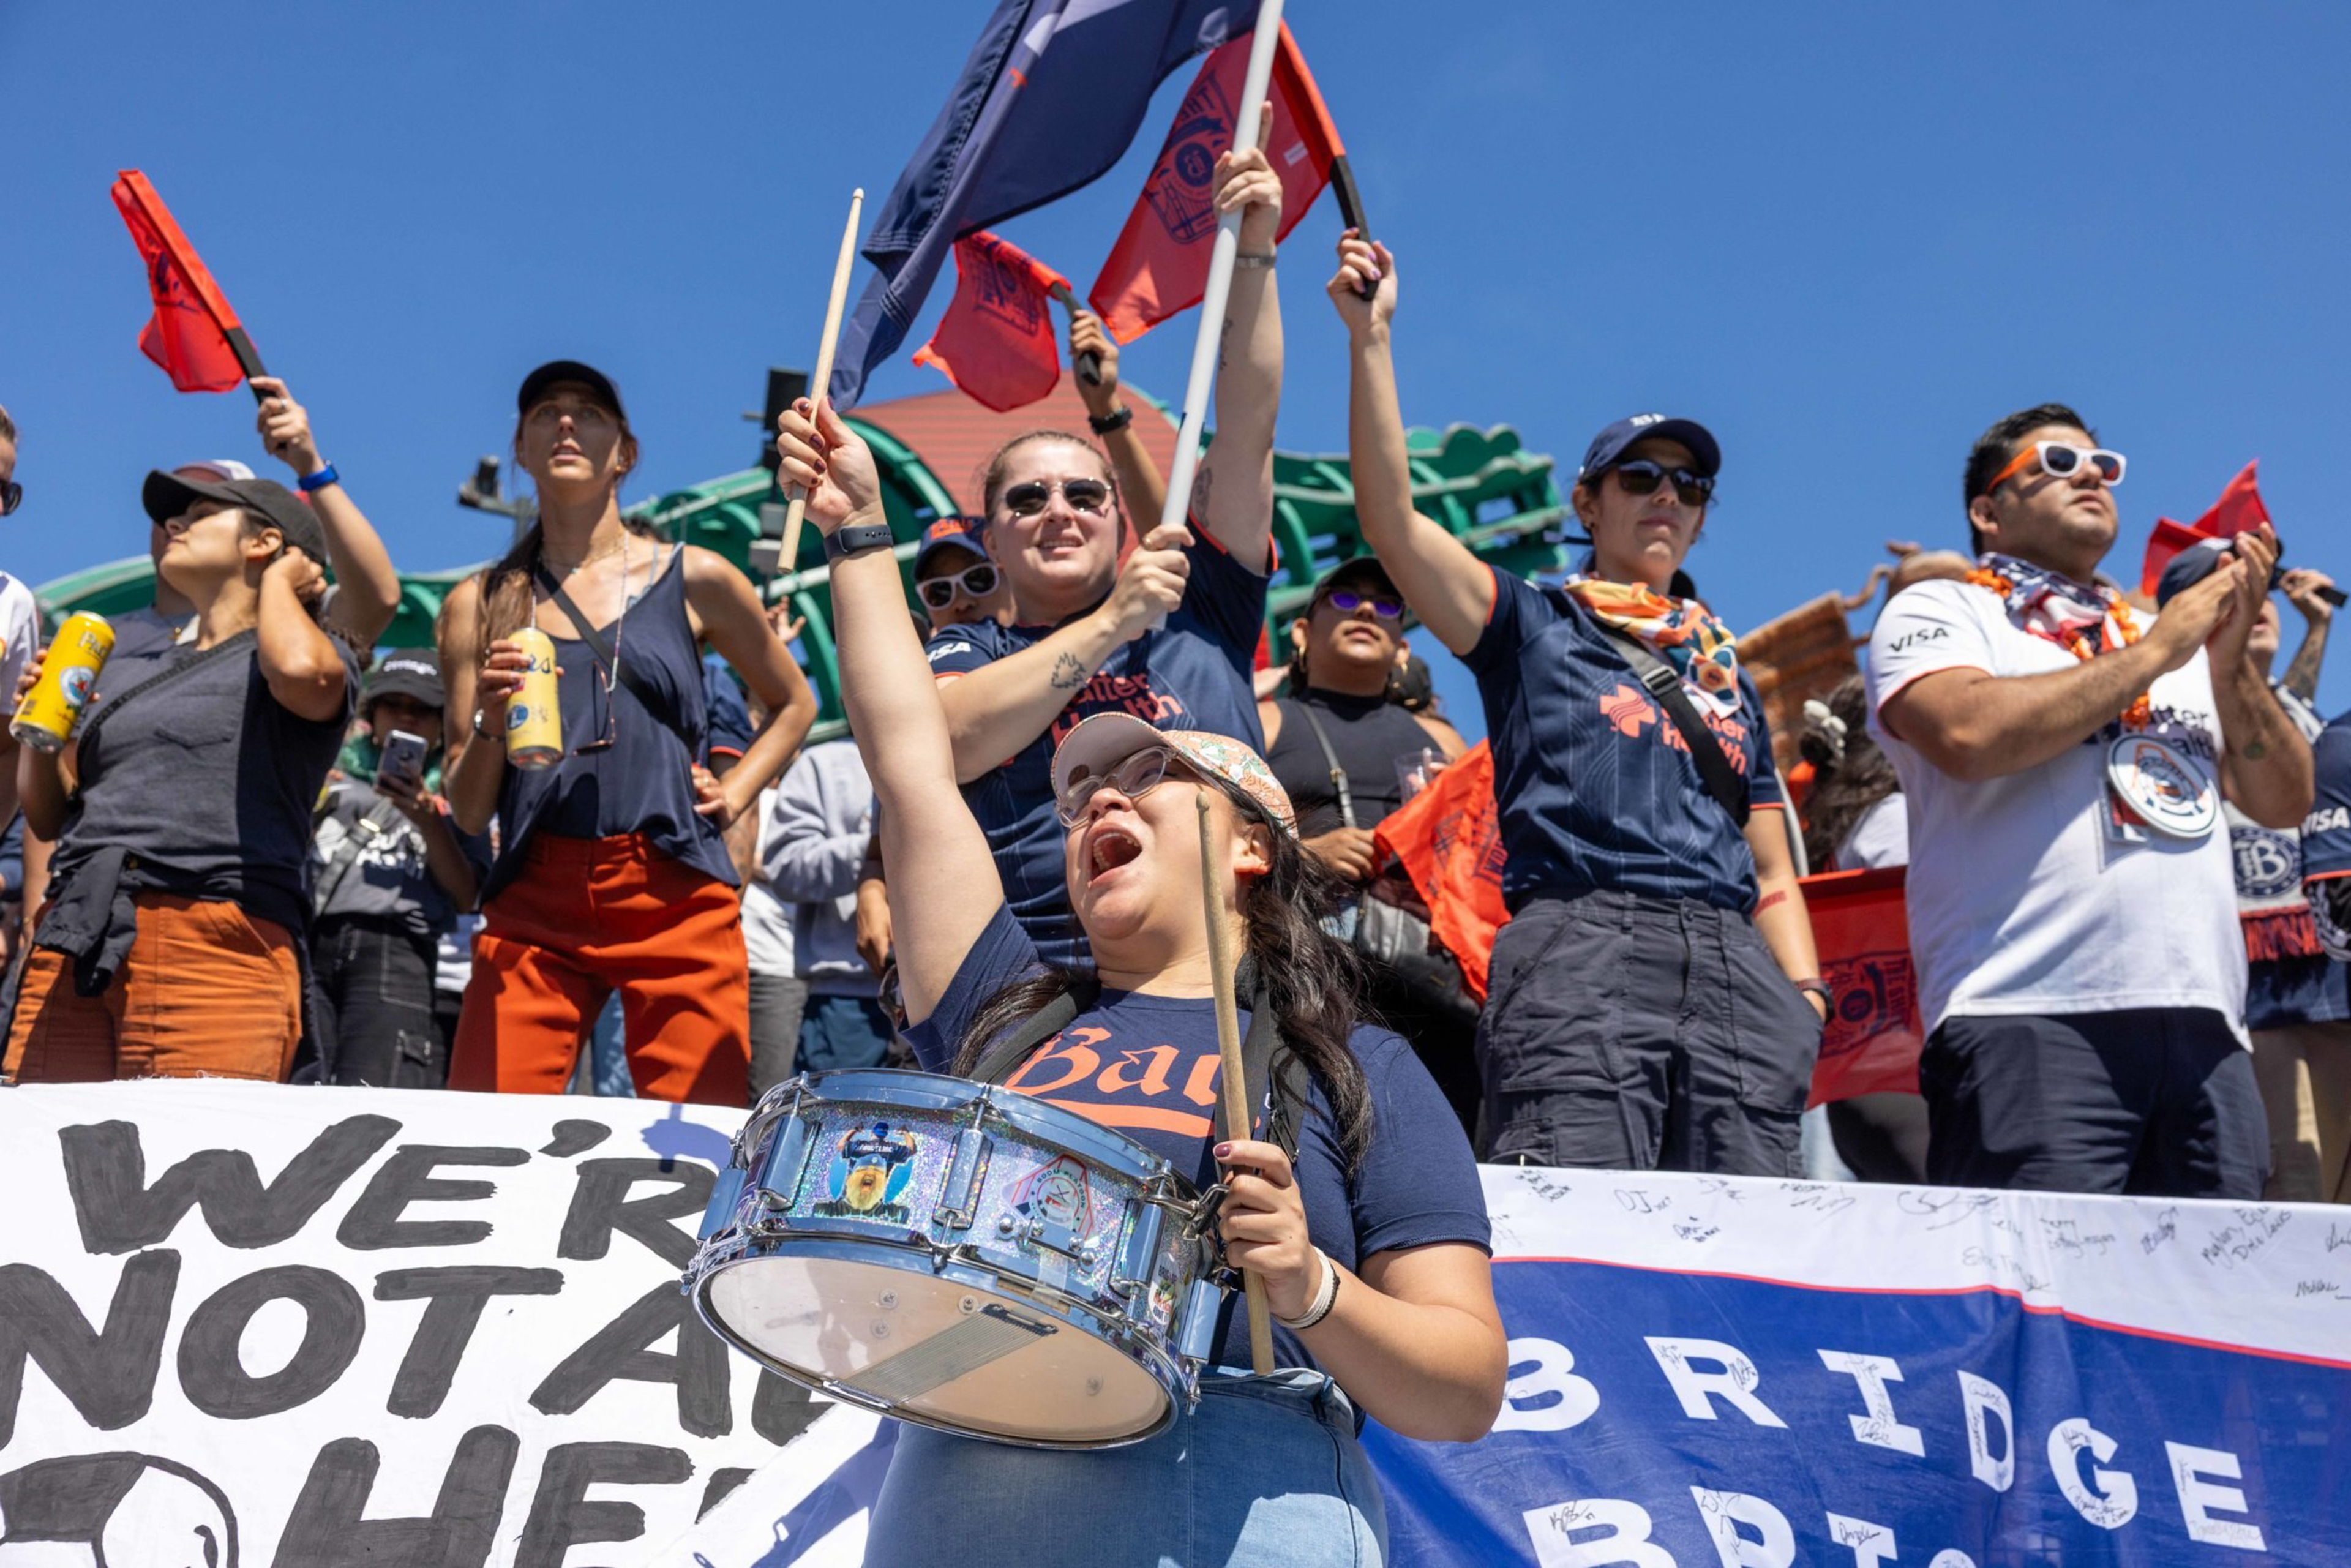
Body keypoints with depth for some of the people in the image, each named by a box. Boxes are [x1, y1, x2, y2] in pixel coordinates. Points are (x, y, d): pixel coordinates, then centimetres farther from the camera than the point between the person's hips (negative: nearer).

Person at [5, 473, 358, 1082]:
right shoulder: (126, 671, 28)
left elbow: (302, 670, -18)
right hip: (75, 945, 6)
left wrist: (278, 581, 3)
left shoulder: (317, 649, 9)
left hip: (216, 945, -6)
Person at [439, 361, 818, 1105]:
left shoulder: (694, 579, 7)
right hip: (534, 902, 1)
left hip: (676, 898, -1)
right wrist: (488, 724, -8)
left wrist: (735, 792, 8)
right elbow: (469, 813, 10)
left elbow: (794, 703, 22)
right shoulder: (480, 603, 10)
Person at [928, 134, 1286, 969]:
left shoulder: (1200, 614, 17)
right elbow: (944, 746, -8)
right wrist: (1111, 622, -7)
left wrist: (1254, 252, 6)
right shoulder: (963, 652, 15)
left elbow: (1247, 430, 12)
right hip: (1028, 983, -1)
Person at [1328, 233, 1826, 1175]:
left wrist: (1805, 994, 10)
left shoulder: (1730, 677, 29)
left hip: (1737, 967, 5)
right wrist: (1371, 338, -4)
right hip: (1581, 944, -4)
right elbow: (1390, 519, 1)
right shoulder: (1532, 628, 16)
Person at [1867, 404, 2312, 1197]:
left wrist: (2230, 658, 6)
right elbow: (1971, 734, -12)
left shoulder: (2180, 640, 27)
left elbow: (2284, 802, 20)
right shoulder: (1935, 612, 10)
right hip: (2031, 1017, -6)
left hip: (2205, 1025, 6)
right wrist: (2151, 655, -1)